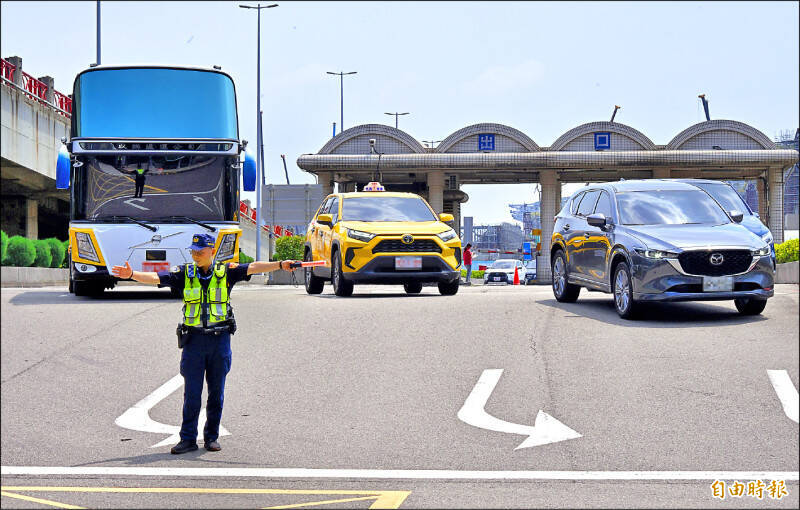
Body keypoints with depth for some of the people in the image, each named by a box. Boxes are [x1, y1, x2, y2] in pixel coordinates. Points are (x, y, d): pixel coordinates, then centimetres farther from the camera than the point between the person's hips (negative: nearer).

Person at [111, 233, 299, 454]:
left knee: (216, 392, 6)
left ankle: (212, 437, 17)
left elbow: (253, 268, -6)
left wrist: (280, 265, -17)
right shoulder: (184, 274, 3)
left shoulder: (225, 272, 3)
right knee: (191, 393, 0)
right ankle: (188, 439, 6)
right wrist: (132, 275, -20)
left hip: (220, 338, 0)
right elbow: (156, 277, -5)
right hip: (194, 338, 0)